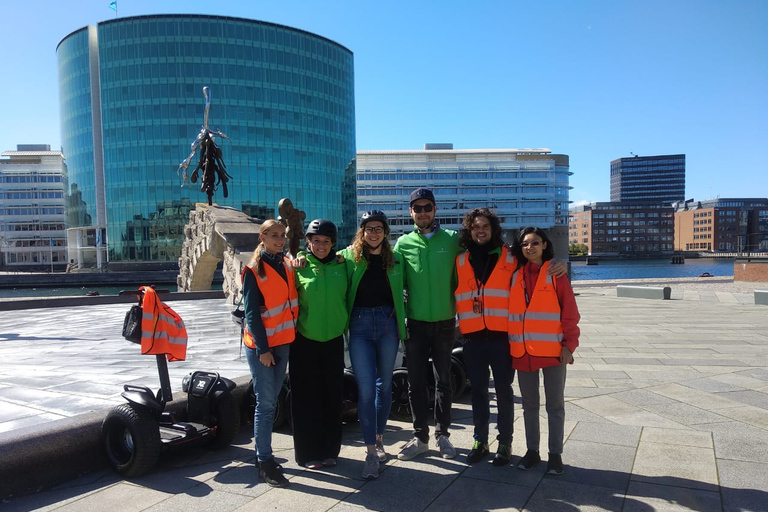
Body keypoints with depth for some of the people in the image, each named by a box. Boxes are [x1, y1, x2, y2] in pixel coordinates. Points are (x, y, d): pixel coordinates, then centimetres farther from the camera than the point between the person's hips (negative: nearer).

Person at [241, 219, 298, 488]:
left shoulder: (288, 265, 8)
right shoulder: (253, 270, -8)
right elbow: (251, 312, -12)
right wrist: (263, 349, -14)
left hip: (283, 342, 6)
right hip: (260, 345, -5)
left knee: (271, 401, 13)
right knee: (266, 403, -3)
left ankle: (263, 454, 24)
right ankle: (265, 463, 5)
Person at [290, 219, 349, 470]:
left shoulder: (342, 265, 3)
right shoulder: (299, 266, -5)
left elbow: (349, 296, 12)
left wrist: (345, 324, 8)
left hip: (333, 340, 3)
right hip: (304, 341, -2)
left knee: (332, 397, 10)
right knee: (306, 398, 5)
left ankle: (330, 450, 25)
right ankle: (308, 453, 20)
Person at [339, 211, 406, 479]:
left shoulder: (395, 259, 6)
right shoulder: (349, 256, 0)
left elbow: (400, 293, 13)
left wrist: (402, 325, 8)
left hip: (388, 323, 2)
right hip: (360, 324, -2)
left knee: (384, 384, 12)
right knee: (365, 388, -5)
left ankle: (379, 439, 29)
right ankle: (371, 451, 1)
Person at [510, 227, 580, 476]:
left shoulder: (555, 273, -3)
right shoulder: (515, 276, 7)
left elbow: (570, 312, -5)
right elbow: (511, 312, 7)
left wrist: (569, 344, -11)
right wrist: (511, 343, 3)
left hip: (553, 351, -3)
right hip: (522, 352, 3)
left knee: (555, 404, 8)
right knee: (529, 404, 13)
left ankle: (555, 455, 19)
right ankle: (532, 451, 25)